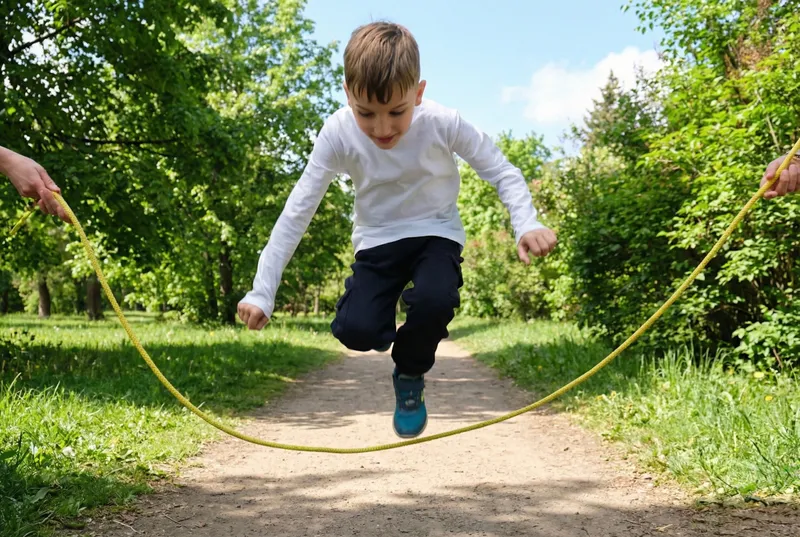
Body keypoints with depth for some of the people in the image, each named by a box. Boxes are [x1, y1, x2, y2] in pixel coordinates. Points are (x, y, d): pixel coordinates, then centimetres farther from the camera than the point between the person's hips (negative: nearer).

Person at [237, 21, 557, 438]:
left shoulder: (443, 123, -24)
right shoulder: (337, 134, -22)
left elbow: (503, 173, -13)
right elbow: (296, 213, -18)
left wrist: (526, 224, -33)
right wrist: (262, 293, -21)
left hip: (435, 232, -1)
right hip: (377, 240, 1)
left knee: (435, 301, -33)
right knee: (355, 330, -23)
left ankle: (410, 377, 1)